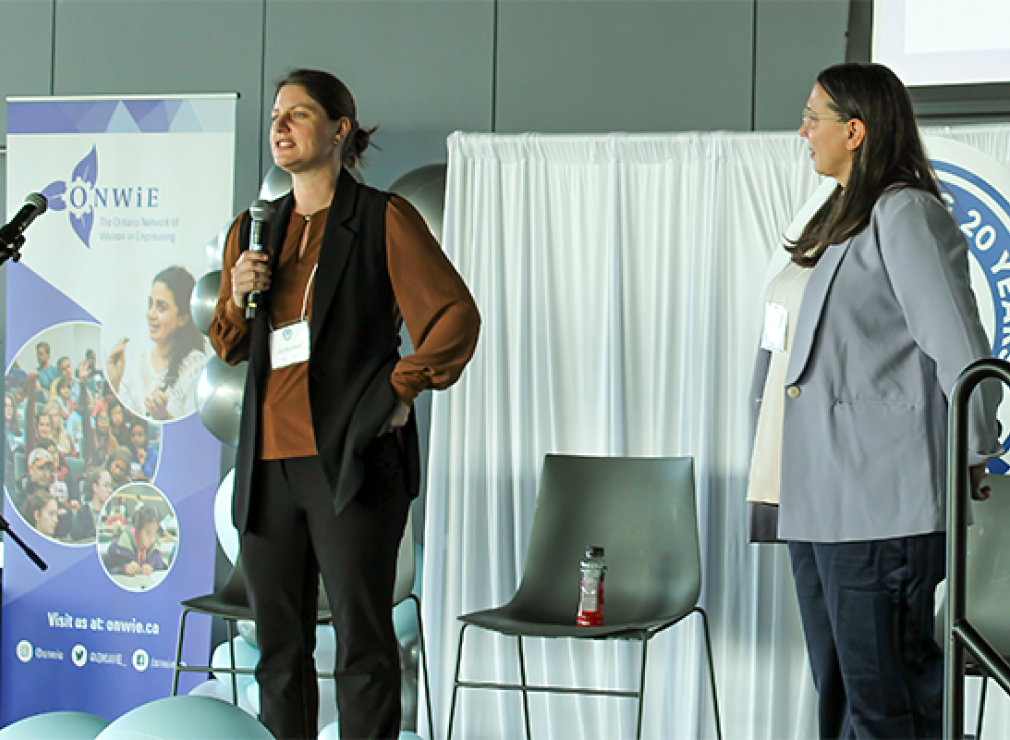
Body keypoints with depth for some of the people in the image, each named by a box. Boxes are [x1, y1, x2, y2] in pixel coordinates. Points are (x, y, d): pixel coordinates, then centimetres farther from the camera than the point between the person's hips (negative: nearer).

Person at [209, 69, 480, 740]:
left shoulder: (383, 219, 0)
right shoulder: (252, 230, 17)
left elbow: (456, 314, -2)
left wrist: (399, 391, -6)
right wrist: (239, 296, 3)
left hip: (351, 458, -5)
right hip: (268, 460, 6)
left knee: (363, 642, -5)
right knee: (278, 644, 9)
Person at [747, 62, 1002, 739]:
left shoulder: (905, 215, -11)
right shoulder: (838, 219, 19)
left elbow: (961, 349, -14)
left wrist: (975, 459, -5)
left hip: (879, 499, -10)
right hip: (816, 498, 10)